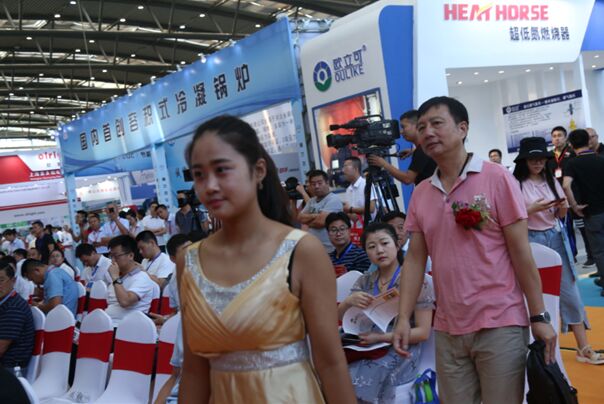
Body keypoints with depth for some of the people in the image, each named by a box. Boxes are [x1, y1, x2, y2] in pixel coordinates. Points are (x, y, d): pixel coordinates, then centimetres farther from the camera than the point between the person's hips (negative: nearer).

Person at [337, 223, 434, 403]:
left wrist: (381, 337, -18)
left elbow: (423, 332, -6)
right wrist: (348, 301, -15)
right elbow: (339, 318, 7)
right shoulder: (364, 282, 12)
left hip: (399, 352, -4)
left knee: (352, 383, -29)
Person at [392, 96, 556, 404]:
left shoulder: (497, 179, -7)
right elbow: (414, 259, 6)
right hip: (447, 330, 4)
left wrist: (539, 316, -7)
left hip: (500, 325, -4)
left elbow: (520, 252, -7)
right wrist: (404, 318, -2)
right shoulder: (420, 194, 5)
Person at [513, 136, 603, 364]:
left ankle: (583, 348, 12)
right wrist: (533, 208, -21)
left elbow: (561, 215, 13)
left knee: (569, 291, 5)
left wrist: (563, 207, -8)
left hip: (555, 238, 5)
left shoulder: (551, 180, 8)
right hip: (531, 241, -5)